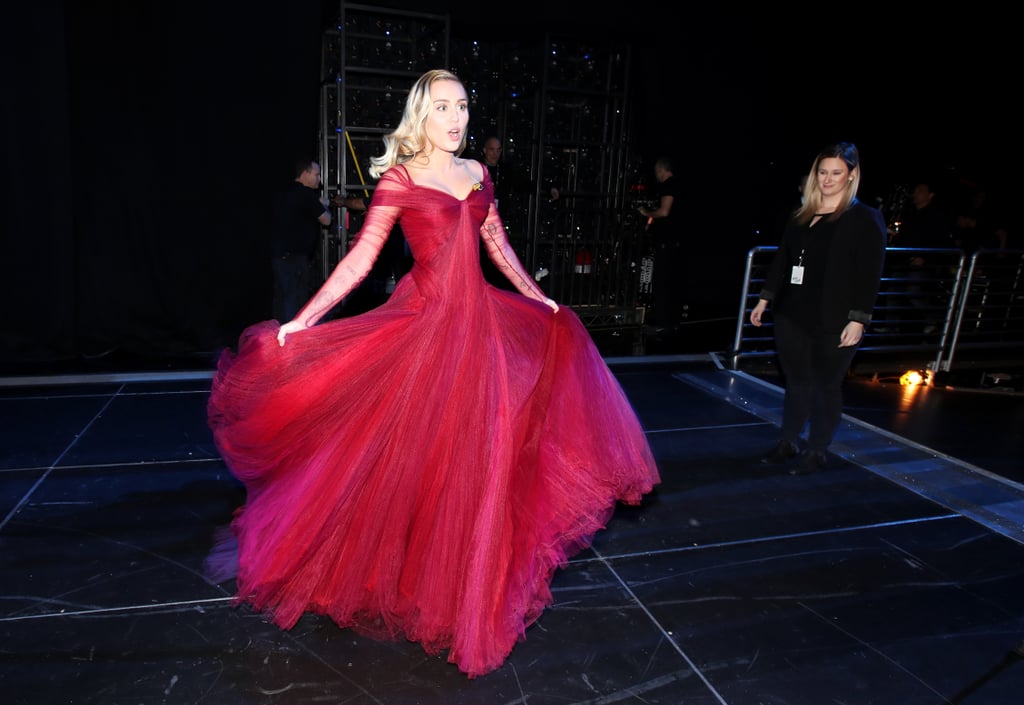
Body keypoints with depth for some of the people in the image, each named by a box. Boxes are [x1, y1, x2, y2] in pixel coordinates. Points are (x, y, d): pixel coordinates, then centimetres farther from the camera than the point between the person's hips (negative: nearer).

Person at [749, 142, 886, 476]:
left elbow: (869, 275, -10)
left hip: (833, 322, -5)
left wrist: (858, 320, -16)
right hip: (792, 315, 5)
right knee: (795, 381, 14)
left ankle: (817, 451, 20)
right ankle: (788, 443, 27)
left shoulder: (866, 219, -5)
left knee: (826, 386, 6)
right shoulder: (801, 215, 11)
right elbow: (781, 260, 16)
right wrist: (765, 298, 13)